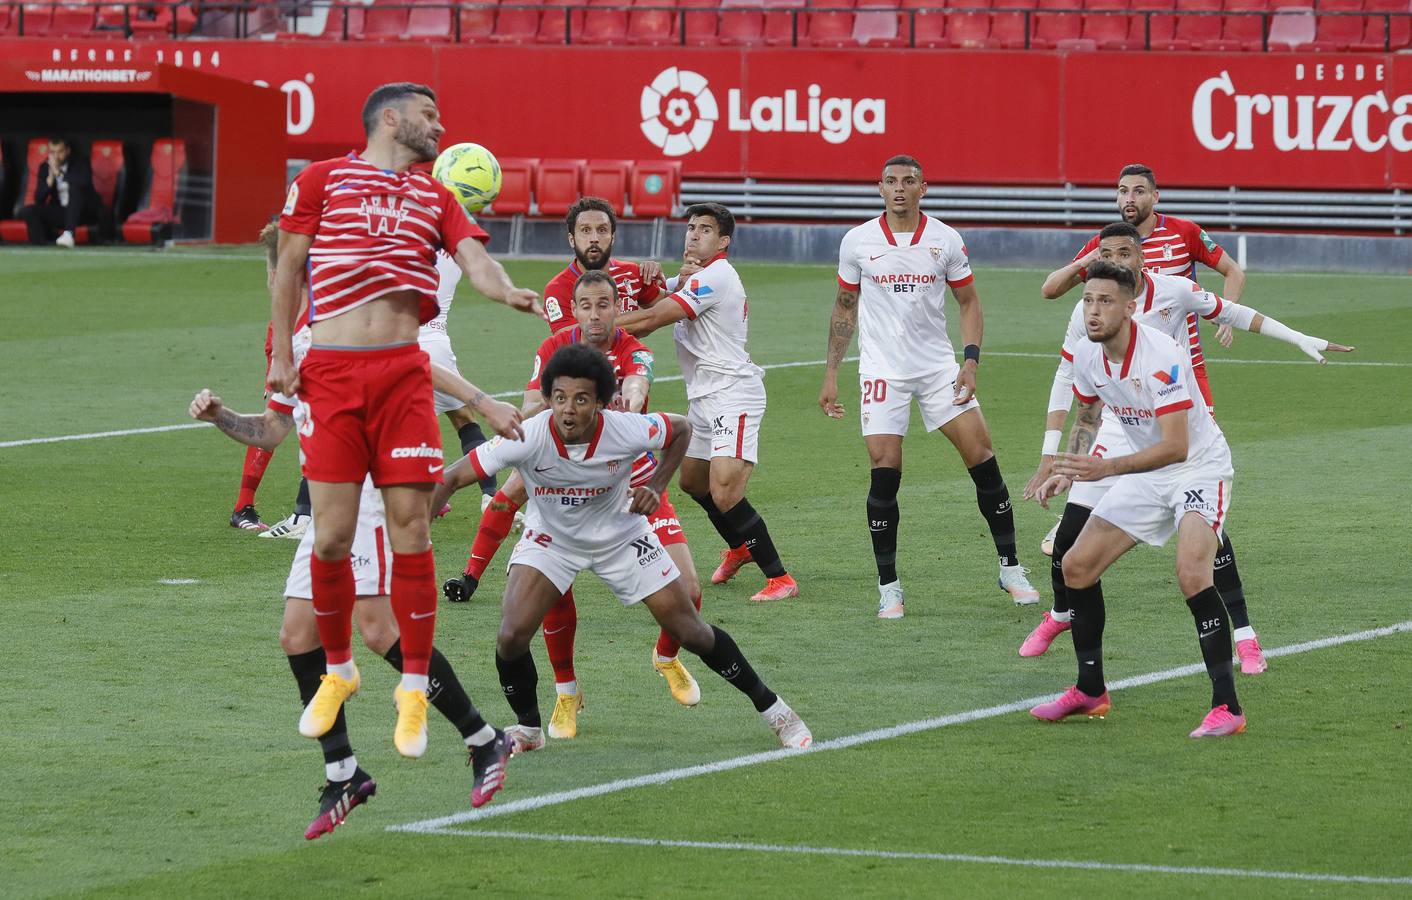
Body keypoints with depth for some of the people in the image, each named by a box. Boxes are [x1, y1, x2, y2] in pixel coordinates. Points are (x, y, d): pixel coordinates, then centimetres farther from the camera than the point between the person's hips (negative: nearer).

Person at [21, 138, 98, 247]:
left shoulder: (80, 163, -5)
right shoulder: (44, 167, 3)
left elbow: (85, 181, -29)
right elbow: (39, 200, -3)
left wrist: (59, 173, -24)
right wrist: (50, 177, -17)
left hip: (83, 212, -3)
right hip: (60, 212, 3)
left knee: (74, 186, -33)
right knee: (27, 211, -19)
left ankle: (69, 234, -44)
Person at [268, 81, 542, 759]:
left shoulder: (435, 198, 17)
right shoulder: (321, 180, 9)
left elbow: (473, 257, 2)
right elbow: (289, 265, 11)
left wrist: (508, 292, -20)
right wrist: (281, 351, 3)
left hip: (403, 373, 2)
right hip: (331, 372, -2)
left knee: (410, 531, -4)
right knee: (331, 536, -4)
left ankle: (414, 692, 4)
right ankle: (337, 672, 18)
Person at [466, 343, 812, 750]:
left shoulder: (626, 430, -30)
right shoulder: (527, 438, -33)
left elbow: (680, 429, -7)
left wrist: (655, 488, -18)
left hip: (621, 534, 0)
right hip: (550, 537, 0)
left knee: (690, 631, 3)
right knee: (512, 636, -19)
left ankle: (770, 706, 24)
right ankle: (527, 726, 9)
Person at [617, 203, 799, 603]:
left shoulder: (716, 276, -14)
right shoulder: (695, 277, 19)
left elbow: (653, 318, -17)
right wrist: (681, 281, -9)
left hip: (733, 394, -11)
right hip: (703, 397, 11)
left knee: (724, 494, -21)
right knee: (692, 481, 23)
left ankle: (779, 578, -18)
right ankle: (739, 548, 47)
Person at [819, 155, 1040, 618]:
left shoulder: (945, 240, -1)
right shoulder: (858, 241, 0)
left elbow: (969, 301, 8)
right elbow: (844, 307, 11)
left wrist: (970, 361, -5)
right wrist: (831, 374, 8)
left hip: (938, 367, 1)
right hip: (882, 370, -1)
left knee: (981, 456, -6)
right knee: (885, 471, -10)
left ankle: (1010, 569, 6)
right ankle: (888, 586, 1)